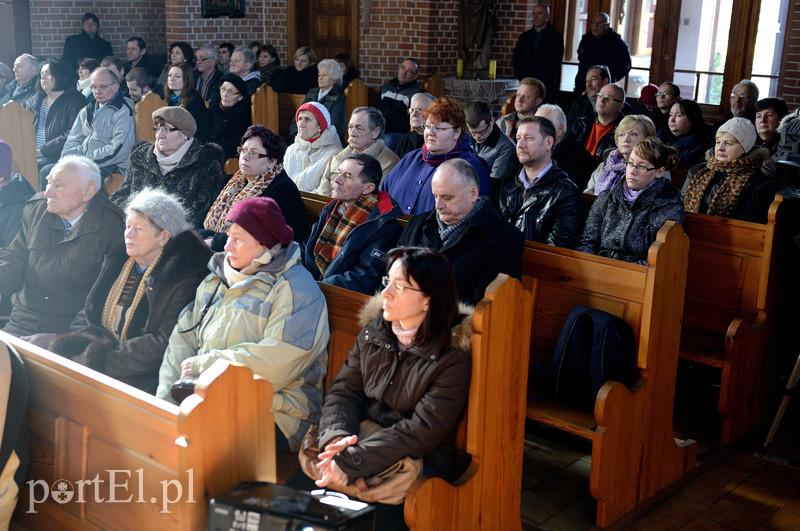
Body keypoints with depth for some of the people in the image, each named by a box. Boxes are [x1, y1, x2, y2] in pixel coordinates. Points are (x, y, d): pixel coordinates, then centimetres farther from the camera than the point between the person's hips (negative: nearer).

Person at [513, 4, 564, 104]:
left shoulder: (555, 37, 2)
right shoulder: (525, 37, 16)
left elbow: (553, 63, -5)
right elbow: (517, 60, 12)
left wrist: (535, 79, -10)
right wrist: (523, 79, -3)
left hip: (547, 87, -4)